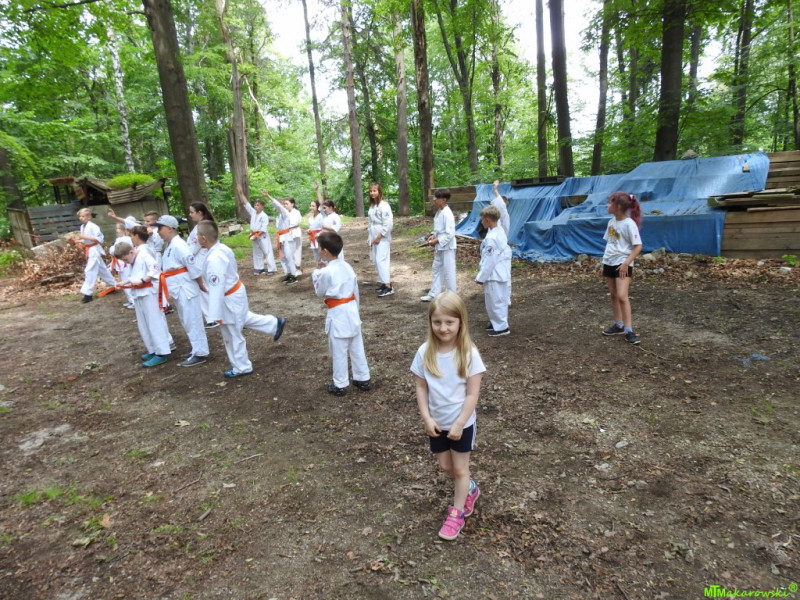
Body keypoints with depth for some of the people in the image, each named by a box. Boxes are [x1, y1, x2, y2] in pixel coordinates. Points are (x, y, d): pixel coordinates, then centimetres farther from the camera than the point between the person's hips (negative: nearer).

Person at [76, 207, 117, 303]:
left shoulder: (92, 226, -16)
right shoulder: (82, 227, 10)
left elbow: (99, 238, -22)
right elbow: (85, 241, 18)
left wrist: (85, 237, -24)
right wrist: (78, 241, -1)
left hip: (94, 250, -9)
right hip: (88, 251, 9)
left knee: (90, 271, -11)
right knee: (102, 269, 17)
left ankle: (88, 294, -8)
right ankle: (113, 285, 30)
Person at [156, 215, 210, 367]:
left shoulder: (178, 245, -19)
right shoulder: (170, 245, 12)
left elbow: (193, 266, -20)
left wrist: (202, 286, -13)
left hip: (185, 289, -10)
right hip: (179, 290, 10)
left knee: (193, 321, -2)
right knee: (187, 321, 17)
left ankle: (200, 353, 6)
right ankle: (197, 349, 28)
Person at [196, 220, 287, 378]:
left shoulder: (214, 259, -30)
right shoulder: (224, 248, -3)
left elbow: (217, 288, -28)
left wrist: (216, 314, -21)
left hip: (229, 300, -9)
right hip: (236, 292, 9)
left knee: (232, 336, 10)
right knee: (245, 318, 34)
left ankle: (241, 367, 27)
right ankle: (275, 324, 42)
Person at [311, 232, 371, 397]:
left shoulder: (326, 272, -19)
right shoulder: (347, 267, 3)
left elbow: (320, 293, -4)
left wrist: (315, 275, 8)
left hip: (338, 314, -7)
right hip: (352, 310, 7)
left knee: (339, 352, 6)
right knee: (357, 348, 16)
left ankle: (340, 385, 19)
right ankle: (363, 379, 28)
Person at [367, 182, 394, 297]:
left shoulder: (384, 205, -14)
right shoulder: (372, 205, 12)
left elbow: (388, 224, -19)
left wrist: (379, 237, -16)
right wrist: (369, 237, 13)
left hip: (382, 238, -8)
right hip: (374, 237, 9)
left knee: (381, 261, -13)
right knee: (377, 261, 11)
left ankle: (388, 286, -11)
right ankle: (384, 283, 21)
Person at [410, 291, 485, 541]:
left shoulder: (469, 353, -21)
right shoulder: (425, 352, -13)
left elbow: (472, 394, -16)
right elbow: (421, 387, -4)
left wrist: (459, 424, -16)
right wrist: (427, 418, -11)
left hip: (462, 423, -3)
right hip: (437, 423, 4)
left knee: (460, 468, 14)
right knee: (445, 465, 20)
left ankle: (456, 513, 35)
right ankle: (469, 489, 49)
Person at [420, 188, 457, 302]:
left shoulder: (447, 214, -21)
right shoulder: (439, 211, 7)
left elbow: (450, 233, -24)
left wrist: (437, 241, -21)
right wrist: (433, 235, 3)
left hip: (447, 247, -10)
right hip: (439, 247, 10)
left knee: (448, 271, 1)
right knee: (437, 269, 15)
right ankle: (434, 294, 25)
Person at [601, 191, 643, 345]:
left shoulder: (629, 223, -14)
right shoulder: (611, 221, 8)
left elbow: (638, 246, -16)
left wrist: (626, 263, -23)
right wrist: (604, 261, 14)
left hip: (623, 264, -7)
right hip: (609, 263, 8)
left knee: (622, 296, -14)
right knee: (613, 295, 12)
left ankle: (628, 330, -9)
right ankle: (618, 325, 23)